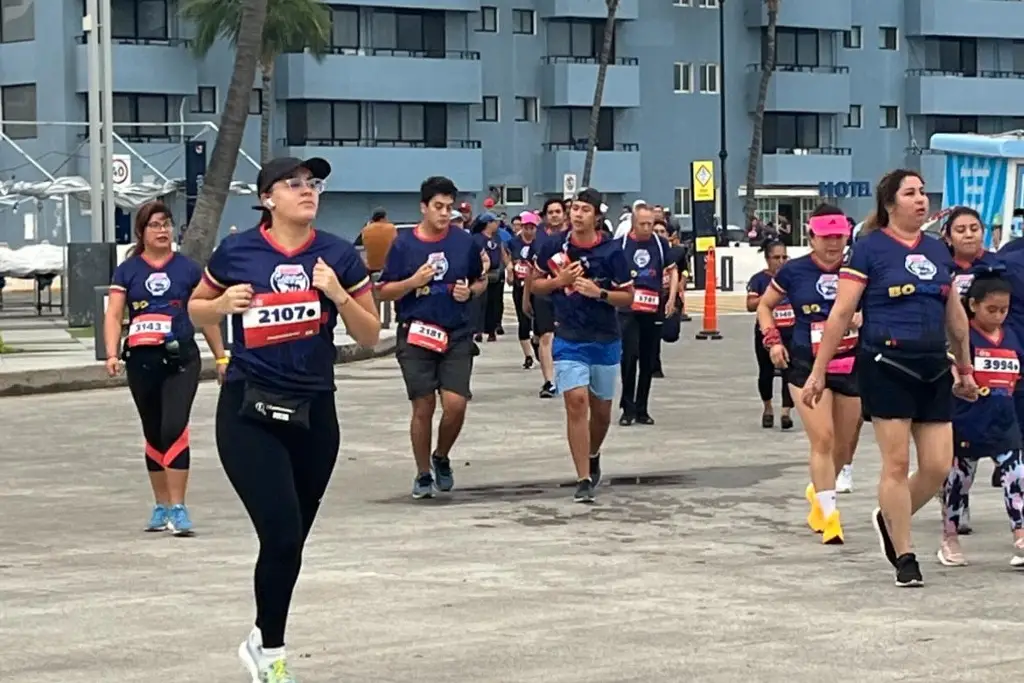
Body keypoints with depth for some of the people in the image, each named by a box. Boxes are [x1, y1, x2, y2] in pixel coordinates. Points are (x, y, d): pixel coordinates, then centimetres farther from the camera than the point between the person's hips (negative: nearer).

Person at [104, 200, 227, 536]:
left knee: (175, 429, -15)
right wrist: (112, 354, -16)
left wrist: (221, 357, 10)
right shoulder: (127, 270, 5)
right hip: (142, 360, 2)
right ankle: (161, 506, 23)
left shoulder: (188, 268, 4)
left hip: (181, 360, -2)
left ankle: (178, 508, -14)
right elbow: (113, 315, -1)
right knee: (153, 435, 12)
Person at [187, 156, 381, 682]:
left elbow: (370, 336, 3)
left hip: (314, 412, 3)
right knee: (282, 535, -13)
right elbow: (196, 309, 12)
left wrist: (338, 294, -14)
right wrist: (224, 303, -10)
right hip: (248, 412, -3)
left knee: (291, 541, 11)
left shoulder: (339, 255, 1)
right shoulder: (236, 252, -3)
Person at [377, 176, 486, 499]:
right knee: (423, 407, 1)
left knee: (455, 404, -11)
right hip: (416, 335, -1)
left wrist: (470, 291, -5)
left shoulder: (466, 242, 3)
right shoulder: (403, 244, -1)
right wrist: (413, 282, -14)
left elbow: (481, 281, 16)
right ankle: (423, 475, 17)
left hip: (457, 336, 1)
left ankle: (442, 457, 18)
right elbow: (384, 291, 2)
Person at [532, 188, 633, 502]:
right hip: (568, 339, -1)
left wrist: (598, 292, -20)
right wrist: (559, 281, -10)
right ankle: (584, 480, -12)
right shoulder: (553, 246, -3)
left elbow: (627, 297, -3)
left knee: (601, 409, 12)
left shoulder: (611, 251, -7)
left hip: (605, 340, 1)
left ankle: (593, 456, 43)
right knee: (576, 402, -14)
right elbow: (535, 284, 9)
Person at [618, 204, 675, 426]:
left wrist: (671, 299, 4)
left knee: (649, 361, 6)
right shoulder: (620, 244, 0)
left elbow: (672, 271, 14)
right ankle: (628, 409, -2)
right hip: (628, 309, -3)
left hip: (654, 309, 3)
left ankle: (641, 409, 15)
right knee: (629, 356, -10)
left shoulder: (661, 244, 7)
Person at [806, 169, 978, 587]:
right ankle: (904, 557, 7)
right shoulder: (870, 248, -3)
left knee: (938, 466, 1)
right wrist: (818, 372, -6)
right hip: (886, 367, -6)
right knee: (897, 463, -3)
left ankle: (889, 520, 28)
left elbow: (955, 314, 22)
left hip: (933, 368, 6)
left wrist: (965, 368, 26)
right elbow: (841, 313, -5)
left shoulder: (938, 251, 13)